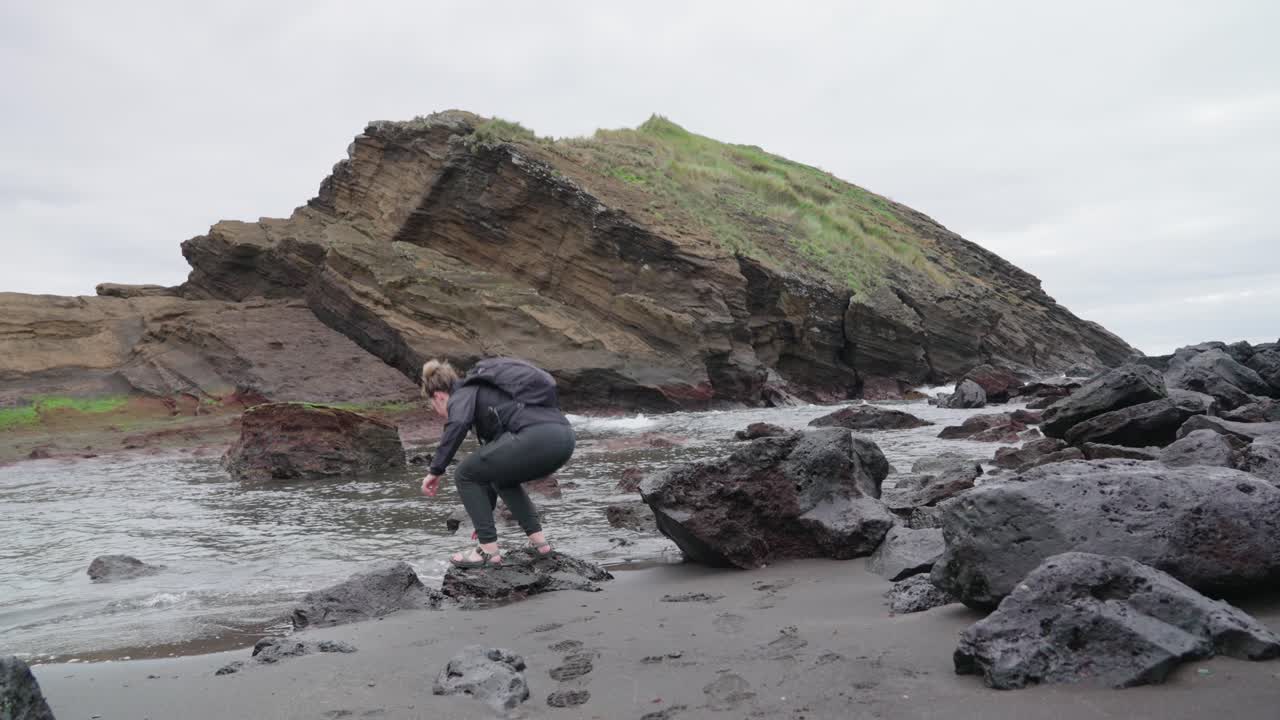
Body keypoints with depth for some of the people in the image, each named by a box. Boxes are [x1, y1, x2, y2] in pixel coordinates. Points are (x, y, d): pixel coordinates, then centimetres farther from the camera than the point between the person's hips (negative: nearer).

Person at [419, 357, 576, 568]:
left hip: (537, 438, -9)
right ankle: (538, 540, 25)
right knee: (501, 475, 33)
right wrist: (484, 517, 48)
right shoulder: (486, 394, 35)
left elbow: (458, 425, -16)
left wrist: (435, 470, -7)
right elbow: (494, 453, 42)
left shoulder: (462, 395, 11)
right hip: (563, 437, 9)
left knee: (465, 475, 12)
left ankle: (489, 551, 12)